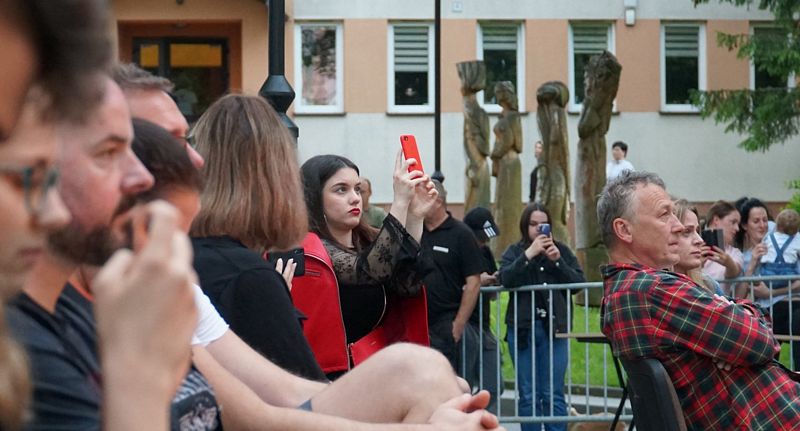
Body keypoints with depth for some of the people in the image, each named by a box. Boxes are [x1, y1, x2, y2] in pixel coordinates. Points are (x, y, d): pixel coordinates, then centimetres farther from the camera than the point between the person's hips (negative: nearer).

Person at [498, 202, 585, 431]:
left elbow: (579, 282, 0)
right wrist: (530, 254, -19)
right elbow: (506, 278, -11)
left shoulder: (561, 250, 9)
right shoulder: (514, 252, 7)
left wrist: (557, 260, -12)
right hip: (522, 329, 0)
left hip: (554, 328, 0)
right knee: (528, 395, 2)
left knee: (553, 394, -4)